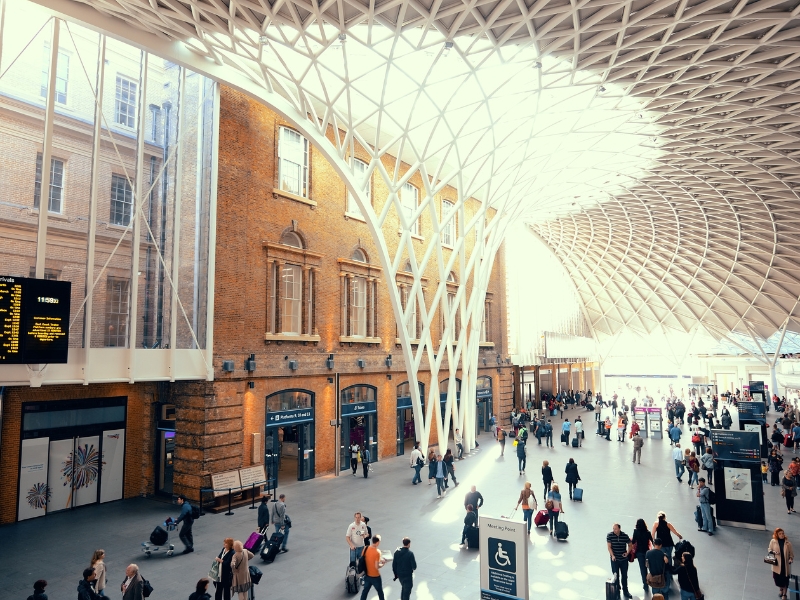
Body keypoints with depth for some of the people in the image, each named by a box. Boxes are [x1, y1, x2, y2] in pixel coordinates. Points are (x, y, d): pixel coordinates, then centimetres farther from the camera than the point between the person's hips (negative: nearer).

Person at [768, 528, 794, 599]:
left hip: (786, 564, -1)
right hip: (777, 564, 1)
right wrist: (773, 552, -17)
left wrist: (791, 559, -15)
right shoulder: (773, 541, -6)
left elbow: (791, 553, 0)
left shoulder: (788, 543, -8)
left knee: (785, 579, 3)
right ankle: (781, 589, 40)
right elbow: (769, 550, 3)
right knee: (777, 578, 11)